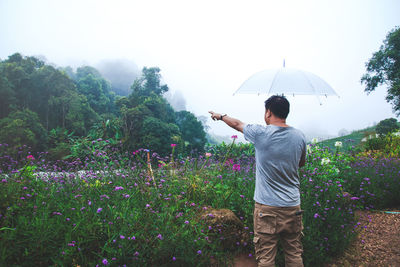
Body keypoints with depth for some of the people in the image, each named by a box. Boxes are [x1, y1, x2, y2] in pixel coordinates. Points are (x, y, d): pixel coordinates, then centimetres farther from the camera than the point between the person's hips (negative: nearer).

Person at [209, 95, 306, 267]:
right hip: (293, 206, 4)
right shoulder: (299, 136, 1)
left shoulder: (260, 133, -11)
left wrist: (221, 116, 28)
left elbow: (236, 124, 8)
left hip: (267, 206, -4)